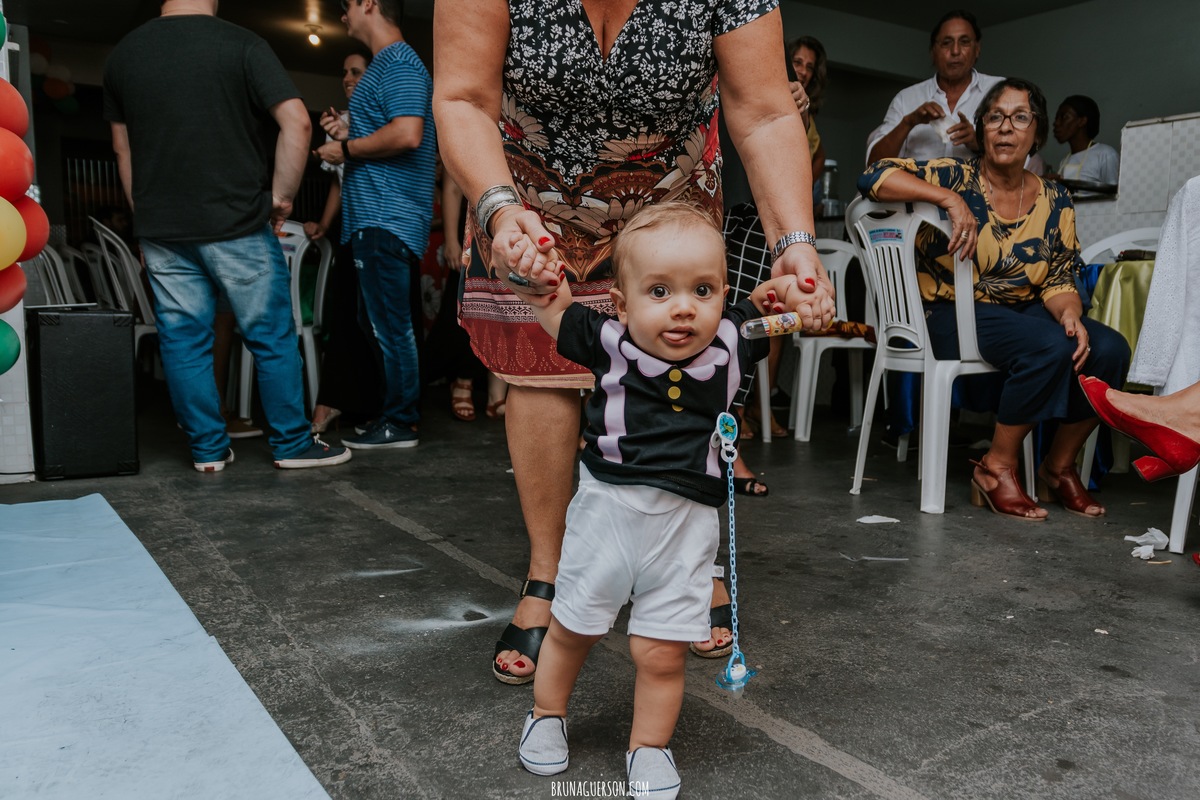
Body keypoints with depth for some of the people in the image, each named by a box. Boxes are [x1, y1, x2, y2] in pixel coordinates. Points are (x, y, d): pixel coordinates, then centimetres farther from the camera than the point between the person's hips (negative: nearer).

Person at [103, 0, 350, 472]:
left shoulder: (123, 54, 9)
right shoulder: (241, 45, -6)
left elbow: (122, 148, 14)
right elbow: (297, 122, -14)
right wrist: (281, 195, -4)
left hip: (161, 230, 4)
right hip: (237, 224, -4)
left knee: (183, 340, 8)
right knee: (271, 336, 5)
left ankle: (207, 450, 14)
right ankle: (292, 444, 12)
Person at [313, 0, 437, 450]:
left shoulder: (399, 63, -10)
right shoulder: (388, 65, 23)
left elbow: (407, 134, -25)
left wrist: (346, 150, -12)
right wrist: (348, 134, 15)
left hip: (386, 218, -11)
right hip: (377, 218, 11)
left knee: (391, 325, -6)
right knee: (392, 324, 14)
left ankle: (400, 424, 1)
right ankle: (396, 414, 23)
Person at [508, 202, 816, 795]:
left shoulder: (730, 342, -8)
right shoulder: (610, 341, -11)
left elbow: (760, 304, 12)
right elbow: (554, 309, 7)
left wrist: (785, 290, -6)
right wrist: (538, 279, -9)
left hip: (686, 524, 0)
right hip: (606, 508, 0)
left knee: (662, 653, 6)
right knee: (571, 628, 17)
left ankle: (649, 747, 32)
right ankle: (547, 714, 44)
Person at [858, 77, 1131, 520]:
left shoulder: (1055, 202, 9)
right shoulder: (955, 177, -4)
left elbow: (1059, 281, 5)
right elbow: (873, 177, -17)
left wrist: (1069, 314, -18)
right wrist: (951, 199, -25)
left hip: (1026, 313, 5)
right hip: (955, 316, -5)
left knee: (1109, 348, -20)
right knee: (1050, 346, -31)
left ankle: (1059, 466, 0)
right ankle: (997, 468, -14)